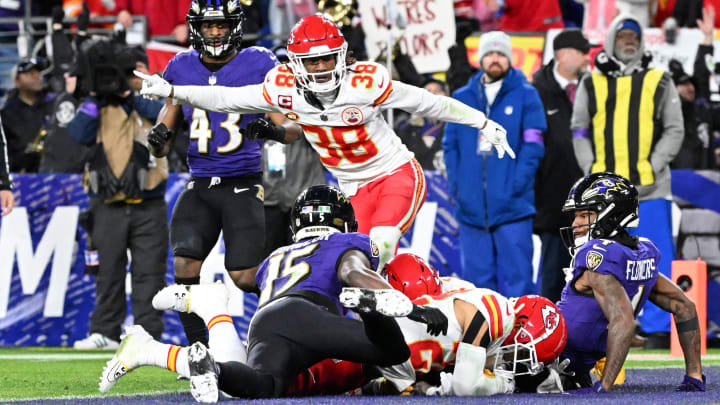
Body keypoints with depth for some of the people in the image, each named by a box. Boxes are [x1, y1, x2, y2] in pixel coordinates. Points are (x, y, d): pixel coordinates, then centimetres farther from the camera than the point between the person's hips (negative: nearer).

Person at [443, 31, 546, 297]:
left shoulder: (525, 95, 3)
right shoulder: (461, 98, 13)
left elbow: (533, 145, -3)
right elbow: (450, 145, 12)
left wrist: (516, 185, -12)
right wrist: (456, 185, 0)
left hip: (512, 206, -3)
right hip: (471, 205, 3)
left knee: (517, 273, -4)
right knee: (477, 275, 6)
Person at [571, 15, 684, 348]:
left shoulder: (659, 83, 9)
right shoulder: (591, 85, 12)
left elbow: (674, 131, 6)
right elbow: (579, 131, 12)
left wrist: (653, 169, -7)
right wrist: (592, 170, -2)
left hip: (649, 188, -2)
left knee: (655, 262, -4)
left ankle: (658, 330, 1)